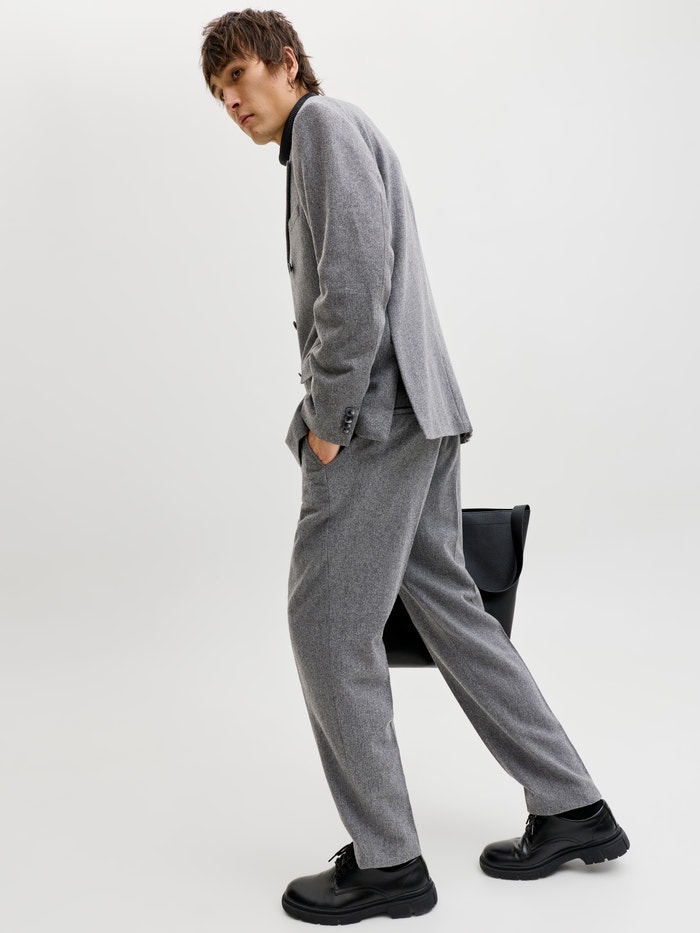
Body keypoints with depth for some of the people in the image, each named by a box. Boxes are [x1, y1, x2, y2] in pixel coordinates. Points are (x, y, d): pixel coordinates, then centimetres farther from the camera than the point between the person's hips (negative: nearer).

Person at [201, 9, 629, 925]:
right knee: (447, 604, 12)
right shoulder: (332, 142, 26)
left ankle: (385, 859, 7)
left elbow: (356, 275, -19)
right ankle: (574, 810, 19)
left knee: (328, 626, -3)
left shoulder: (325, 123, -4)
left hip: (377, 417, -10)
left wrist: (326, 419, -16)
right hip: (418, 417, 10)